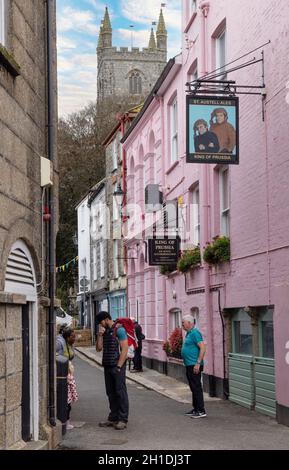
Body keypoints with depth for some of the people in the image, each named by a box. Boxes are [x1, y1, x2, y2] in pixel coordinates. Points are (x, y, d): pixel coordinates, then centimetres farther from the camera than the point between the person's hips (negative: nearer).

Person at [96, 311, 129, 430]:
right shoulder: (104, 331, 14)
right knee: (110, 393, 10)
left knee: (120, 392, -5)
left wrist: (119, 366, -17)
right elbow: (98, 348, 12)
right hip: (107, 366, 8)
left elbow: (124, 349, -14)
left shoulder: (119, 330, -9)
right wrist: (100, 335, -2)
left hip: (117, 366, -8)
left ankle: (123, 419, -1)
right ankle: (113, 417, 18)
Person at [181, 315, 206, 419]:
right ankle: (195, 409, 21)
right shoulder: (189, 333, 16)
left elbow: (202, 348, -21)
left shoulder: (195, 333, -15)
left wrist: (198, 363, -24)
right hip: (189, 365, 10)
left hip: (194, 365, -10)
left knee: (197, 387, -8)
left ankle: (201, 411, -5)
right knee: (193, 388, 14)